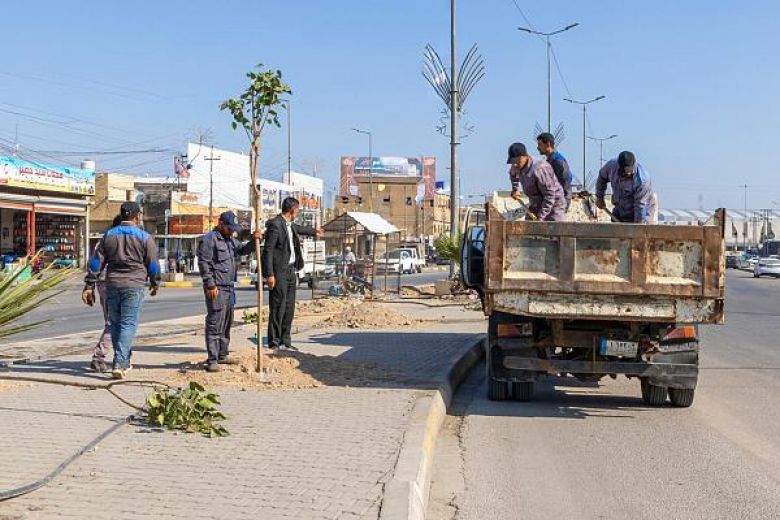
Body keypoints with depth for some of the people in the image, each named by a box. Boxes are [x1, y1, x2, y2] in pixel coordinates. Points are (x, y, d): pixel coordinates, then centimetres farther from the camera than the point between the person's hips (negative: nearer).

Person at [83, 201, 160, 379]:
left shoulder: (109, 235, 8)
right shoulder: (145, 237, -2)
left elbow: (96, 262, 6)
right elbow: (153, 264, 2)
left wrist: (89, 286, 8)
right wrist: (155, 284, 18)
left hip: (112, 285, 4)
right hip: (134, 286, -4)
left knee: (115, 324, 15)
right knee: (128, 325, -3)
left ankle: (124, 362, 23)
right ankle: (119, 364, -13)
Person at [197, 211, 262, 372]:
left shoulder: (230, 240, 20)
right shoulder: (209, 239, -9)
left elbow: (243, 249, 19)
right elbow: (204, 264, -14)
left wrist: (254, 241, -1)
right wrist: (210, 285, -19)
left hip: (229, 287, 9)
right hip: (216, 288, -9)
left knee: (227, 322, 16)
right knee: (215, 324, -9)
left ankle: (222, 355, 26)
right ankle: (212, 360, -7)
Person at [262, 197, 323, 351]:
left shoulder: (290, 225, 15)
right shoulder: (275, 225, -13)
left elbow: (299, 228, 40)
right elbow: (268, 250, -17)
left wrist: (314, 231, 59)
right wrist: (269, 274, -22)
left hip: (291, 270, 9)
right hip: (279, 272, -9)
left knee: (289, 308, 9)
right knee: (278, 307, -7)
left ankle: (285, 341, 14)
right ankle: (274, 341, -1)